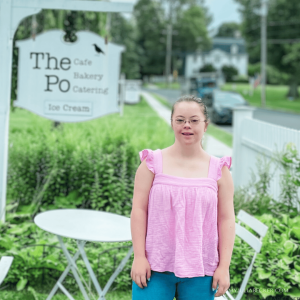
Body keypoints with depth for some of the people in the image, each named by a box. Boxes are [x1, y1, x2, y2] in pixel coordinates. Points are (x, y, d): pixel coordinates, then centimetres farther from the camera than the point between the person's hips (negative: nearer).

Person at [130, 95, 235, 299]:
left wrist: (224, 267, -2)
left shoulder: (218, 170, 4)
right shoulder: (153, 163, 2)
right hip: (155, 267, -1)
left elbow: (226, 219, 3)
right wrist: (139, 257, -6)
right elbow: (139, 210, 0)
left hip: (200, 270, 1)